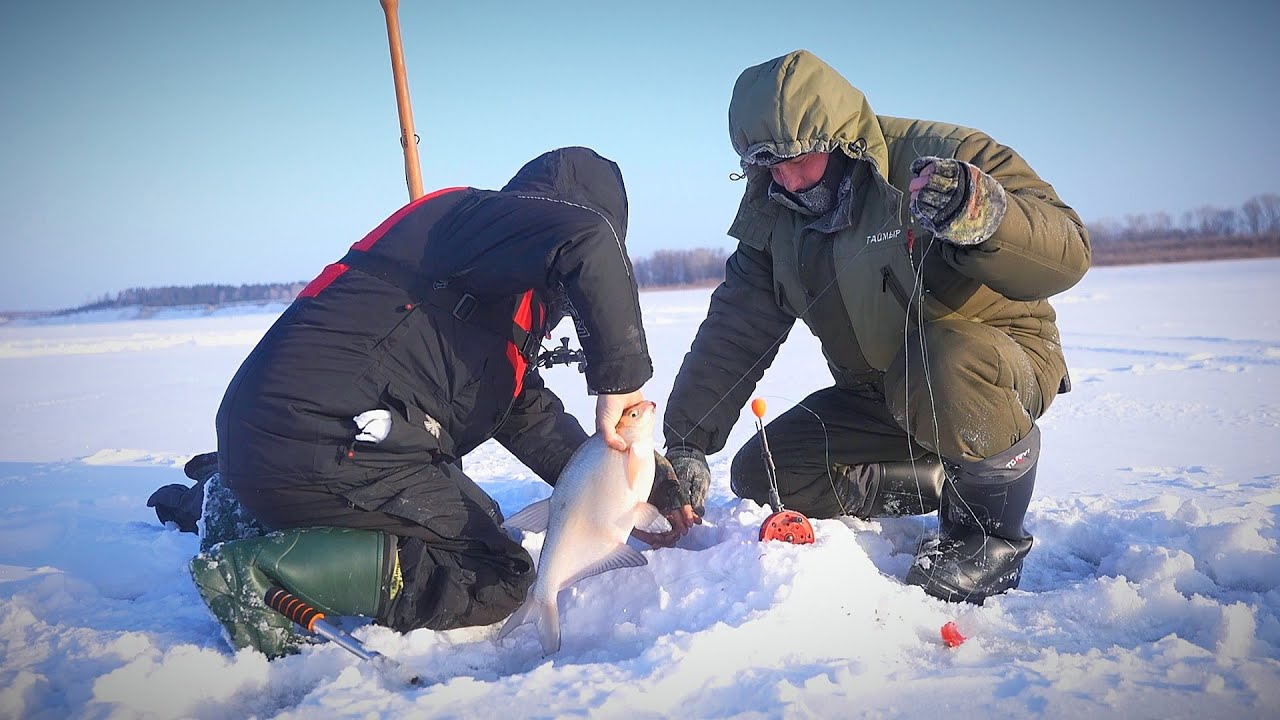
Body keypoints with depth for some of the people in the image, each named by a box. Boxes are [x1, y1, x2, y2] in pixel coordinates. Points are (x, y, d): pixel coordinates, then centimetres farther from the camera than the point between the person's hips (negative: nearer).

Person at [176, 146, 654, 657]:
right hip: (328, 438, -11)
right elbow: (586, 242, -27)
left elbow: (526, 410, 22)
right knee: (498, 579, -11)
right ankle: (265, 565, -16)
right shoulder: (485, 216, -5)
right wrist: (621, 378, -19)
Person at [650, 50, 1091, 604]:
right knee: (760, 477, -8)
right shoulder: (774, 217, -2)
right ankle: (946, 483, 3)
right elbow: (731, 335, -4)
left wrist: (981, 215, -50)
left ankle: (995, 527, -12)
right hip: (877, 399, 6)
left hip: (998, 360, -5)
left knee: (941, 363, -39)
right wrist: (685, 448, -12)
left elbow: (1066, 255, -28)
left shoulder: (945, 157, -19)